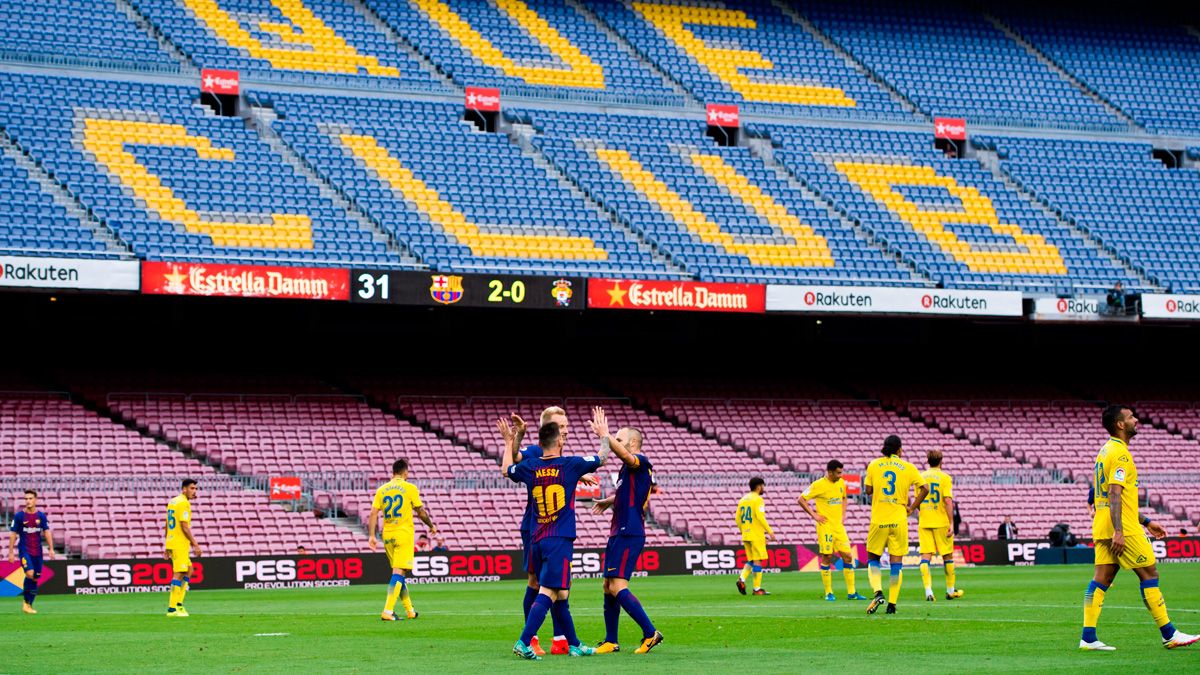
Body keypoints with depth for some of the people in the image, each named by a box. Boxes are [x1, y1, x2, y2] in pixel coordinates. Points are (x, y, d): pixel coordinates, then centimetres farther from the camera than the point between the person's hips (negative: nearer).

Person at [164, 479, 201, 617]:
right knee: (179, 574, -7)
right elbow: (184, 527, -18)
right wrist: (195, 544, -14)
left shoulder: (172, 502, 17)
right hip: (180, 545, -10)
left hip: (171, 543, 10)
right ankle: (172, 608, -8)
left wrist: (168, 547, 22)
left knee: (189, 570, 17)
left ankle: (178, 603, 14)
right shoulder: (183, 503, -13)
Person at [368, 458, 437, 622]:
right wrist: (431, 526, 15)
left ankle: (409, 610, 25)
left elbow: (373, 514, 0)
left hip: (387, 535, 5)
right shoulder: (410, 488, -5)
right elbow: (421, 512, -1)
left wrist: (371, 536, 0)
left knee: (399, 573, 16)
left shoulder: (382, 490, 7)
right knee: (398, 572, -8)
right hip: (404, 535, -5)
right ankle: (388, 611, -20)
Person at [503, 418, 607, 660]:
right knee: (548, 593, -12)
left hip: (537, 540, 6)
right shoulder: (570, 465, -4)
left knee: (560, 595, 16)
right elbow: (602, 458, 13)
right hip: (560, 540, -6)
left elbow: (505, 470, 28)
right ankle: (524, 642, -24)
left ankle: (573, 644, 25)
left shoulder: (529, 467, 5)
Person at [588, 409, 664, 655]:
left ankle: (650, 633, -13)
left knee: (617, 587, -16)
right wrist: (608, 502, 34)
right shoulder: (630, 468, 19)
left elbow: (624, 455, -34)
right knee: (608, 587, 12)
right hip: (618, 533, 10)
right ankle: (610, 642, 18)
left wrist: (604, 435, -29)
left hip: (629, 534, -10)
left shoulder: (641, 462, -10)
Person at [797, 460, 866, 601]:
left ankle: (851, 592, 7)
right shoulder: (819, 485, -11)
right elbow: (800, 500, -9)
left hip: (839, 526, 6)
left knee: (848, 556, 2)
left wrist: (843, 514, 14)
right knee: (827, 558, -4)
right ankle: (829, 593, 5)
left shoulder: (841, 483, 8)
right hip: (825, 526, -6)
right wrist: (814, 515, -10)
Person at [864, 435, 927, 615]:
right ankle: (892, 603, 0)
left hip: (878, 520, 0)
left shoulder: (874, 465, 1)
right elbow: (924, 489, -4)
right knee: (896, 560, 4)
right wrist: (911, 508, 4)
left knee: (873, 558, 13)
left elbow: (868, 489, 4)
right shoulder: (908, 468, 1)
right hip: (899, 520, 0)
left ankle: (878, 592, -10)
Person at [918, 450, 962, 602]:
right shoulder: (945, 477, -5)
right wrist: (951, 524, -12)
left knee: (925, 556, -3)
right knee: (947, 555, 11)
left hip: (924, 522, 3)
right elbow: (948, 501, -13)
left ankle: (928, 590, -18)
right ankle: (950, 590, 21)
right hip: (941, 522, -3)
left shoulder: (921, 477, 7)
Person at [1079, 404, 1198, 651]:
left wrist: (1146, 522, 28)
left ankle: (1088, 637, -3)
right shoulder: (1120, 454, -13)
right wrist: (1118, 532, -29)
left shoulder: (1106, 451, 19)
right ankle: (1169, 635, 3)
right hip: (1122, 530, -9)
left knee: (1101, 579, 4)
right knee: (1149, 574, -2)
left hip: (1103, 529, 9)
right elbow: (1115, 494, -23)